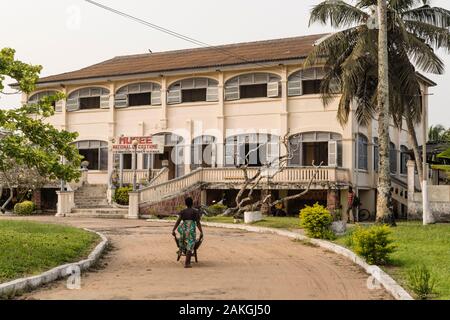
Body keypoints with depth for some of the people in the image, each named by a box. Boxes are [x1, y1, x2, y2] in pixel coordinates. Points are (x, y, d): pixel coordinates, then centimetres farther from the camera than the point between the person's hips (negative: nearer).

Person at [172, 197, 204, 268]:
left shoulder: (182, 212, 7)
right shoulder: (196, 212, 1)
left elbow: (178, 221, -3)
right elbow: (198, 223, -7)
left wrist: (173, 230, -7)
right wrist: (201, 232, -9)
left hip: (183, 230, 3)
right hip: (192, 230, -3)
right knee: (190, 247, -2)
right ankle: (187, 264, -7)